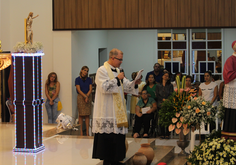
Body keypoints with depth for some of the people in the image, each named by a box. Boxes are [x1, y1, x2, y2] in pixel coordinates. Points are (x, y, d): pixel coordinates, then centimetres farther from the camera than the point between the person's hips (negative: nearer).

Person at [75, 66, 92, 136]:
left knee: (87, 115, 2)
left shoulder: (89, 79, 9)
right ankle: (81, 132, -1)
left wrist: (87, 96, -14)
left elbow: (90, 89, 2)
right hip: (81, 97, -3)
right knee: (81, 115, -3)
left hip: (88, 97, 3)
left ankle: (87, 132, 1)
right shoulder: (78, 79, -1)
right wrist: (85, 96, -17)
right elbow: (79, 90, -7)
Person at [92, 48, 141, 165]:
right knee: (107, 136, -6)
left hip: (118, 111, 8)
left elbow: (126, 87, 16)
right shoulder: (102, 70, -8)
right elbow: (104, 87, -20)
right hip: (107, 111, -8)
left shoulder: (117, 71, 16)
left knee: (118, 135, 8)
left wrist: (135, 83, -3)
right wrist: (117, 79, -15)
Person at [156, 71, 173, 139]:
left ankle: (167, 134, -4)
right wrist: (163, 99, -10)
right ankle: (162, 134, 2)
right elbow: (157, 95, 5)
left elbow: (171, 94, 1)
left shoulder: (170, 85, 11)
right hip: (160, 104, 1)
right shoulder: (158, 86, 14)